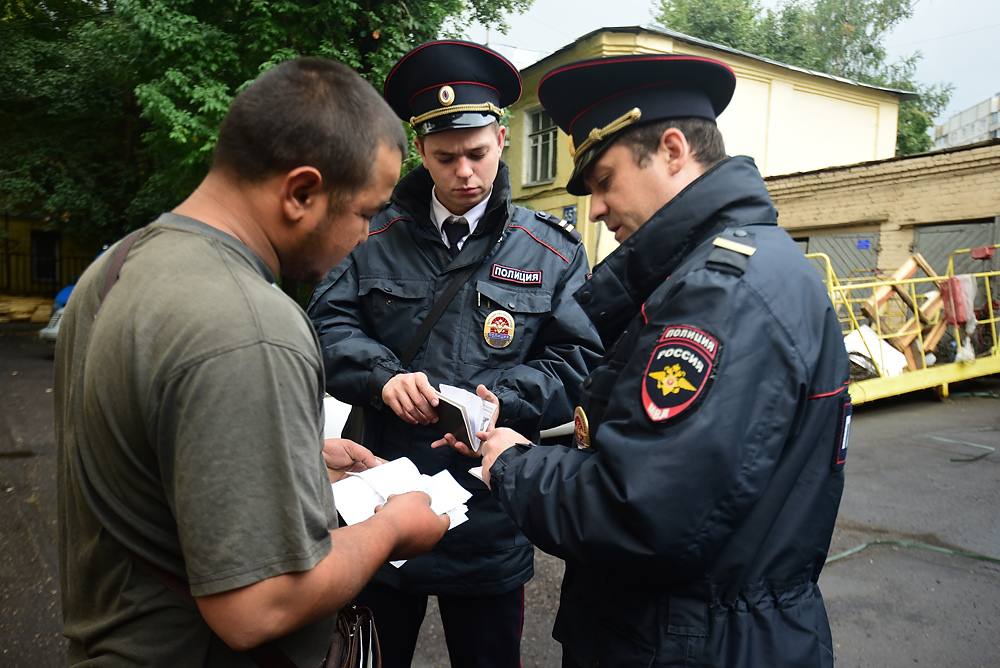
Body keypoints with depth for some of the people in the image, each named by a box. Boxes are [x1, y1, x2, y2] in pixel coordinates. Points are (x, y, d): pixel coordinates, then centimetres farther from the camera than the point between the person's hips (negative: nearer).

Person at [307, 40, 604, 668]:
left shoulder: (553, 251, 0)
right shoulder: (376, 236, 2)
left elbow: (576, 359, -4)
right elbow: (329, 322, -2)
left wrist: (505, 400, -20)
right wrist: (384, 377, -20)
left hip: (490, 520, 0)